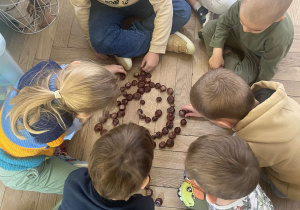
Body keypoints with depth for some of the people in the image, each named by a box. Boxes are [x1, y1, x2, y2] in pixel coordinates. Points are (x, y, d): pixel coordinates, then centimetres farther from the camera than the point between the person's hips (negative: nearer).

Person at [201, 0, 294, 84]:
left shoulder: (279, 39, -43)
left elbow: (268, 69, -25)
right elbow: (224, 23, -14)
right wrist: (217, 54, -18)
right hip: (241, 38, 3)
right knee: (209, 28, -15)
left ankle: (228, 55, 5)